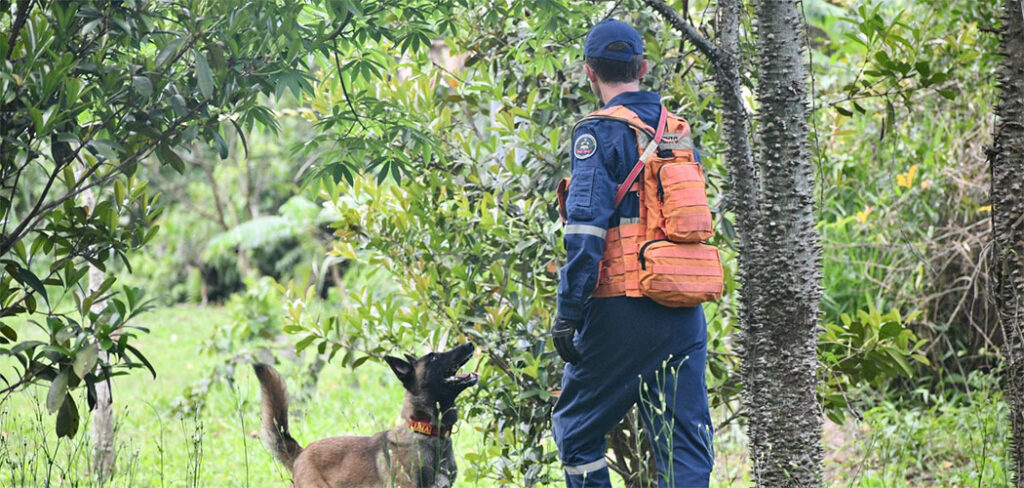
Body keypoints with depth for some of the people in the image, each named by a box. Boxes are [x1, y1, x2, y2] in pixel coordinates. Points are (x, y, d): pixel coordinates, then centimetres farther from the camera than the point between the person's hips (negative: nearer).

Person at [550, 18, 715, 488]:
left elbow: (586, 232, -16)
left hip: (621, 309, -6)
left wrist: (568, 313, -15)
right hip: (685, 315, 6)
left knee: (576, 429, 10)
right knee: (687, 445, 5)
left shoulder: (600, 133, -7)